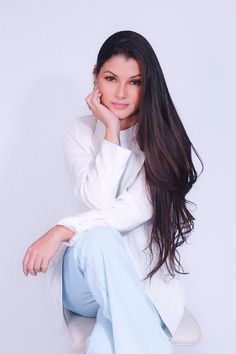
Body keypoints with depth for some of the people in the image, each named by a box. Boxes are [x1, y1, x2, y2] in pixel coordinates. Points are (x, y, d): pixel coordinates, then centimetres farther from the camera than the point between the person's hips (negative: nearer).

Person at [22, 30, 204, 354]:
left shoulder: (162, 138, -3)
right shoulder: (80, 131, 4)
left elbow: (133, 211, -15)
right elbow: (99, 202, -12)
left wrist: (60, 231, -19)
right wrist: (111, 130, -12)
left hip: (144, 281, -2)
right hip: (87, 276, 3)